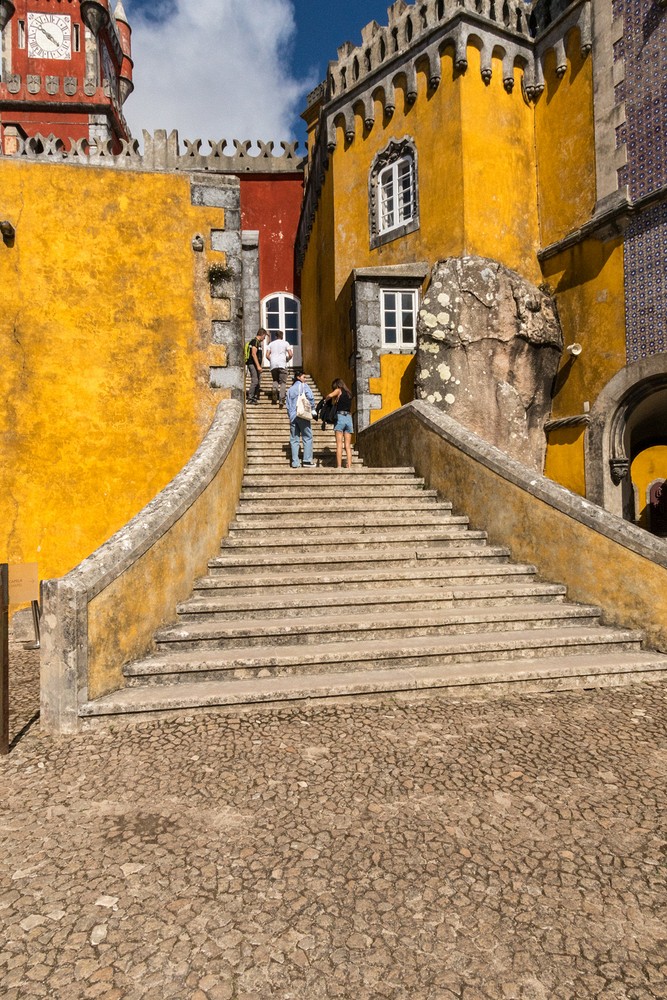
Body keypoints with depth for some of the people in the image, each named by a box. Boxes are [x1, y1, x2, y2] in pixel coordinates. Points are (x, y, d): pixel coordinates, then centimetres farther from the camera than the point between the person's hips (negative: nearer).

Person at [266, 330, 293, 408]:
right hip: (282, 364, -2)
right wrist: (287, 359, 18)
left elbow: (267, 355, 7)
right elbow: (290, 354, 0)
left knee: (275, 380, 21)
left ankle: (274, 388, -13)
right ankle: (281, 401, -12)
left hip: (273, 365, 2)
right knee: (283, 382, 0)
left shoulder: (271, 344, 14)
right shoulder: (285, 343, 7)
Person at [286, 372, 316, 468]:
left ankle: (295, 463, 1)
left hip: (292, 416, 5)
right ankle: (307, 460, -5)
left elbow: (288, 405, 14)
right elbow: (310, 398, -10)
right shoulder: (304, 386, 3)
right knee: (307, 437, 1)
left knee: (294, 440, 4)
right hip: (303, 416, -5)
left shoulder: (290, 389, 18)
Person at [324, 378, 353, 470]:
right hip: (349, 418, 5)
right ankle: (349, 466, -6)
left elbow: (330, 395, -14)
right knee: (348, 445, 1)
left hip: (340, 417, -5)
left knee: (339, 444, -8)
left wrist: (325, 398, 5)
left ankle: (339, 466, -14)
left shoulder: (339, 390, 5)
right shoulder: (349, 394, 22)